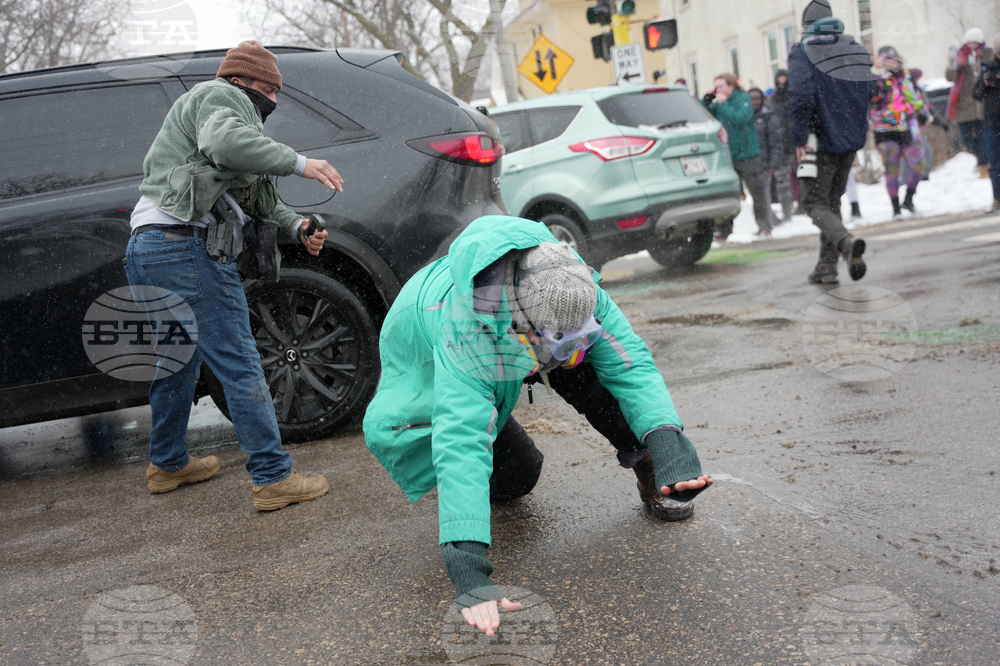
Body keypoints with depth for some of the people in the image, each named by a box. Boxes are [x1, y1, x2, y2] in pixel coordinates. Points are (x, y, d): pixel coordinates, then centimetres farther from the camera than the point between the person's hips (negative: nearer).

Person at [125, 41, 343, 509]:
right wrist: (298, 163, -18)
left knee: (176, 363, 22)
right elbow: (224, 143, -25)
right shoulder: (222, 96, 1)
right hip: (184, 247, -11)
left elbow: (255, 197, 27)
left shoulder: (210, 102, 32)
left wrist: (297, 228, 13)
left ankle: (167, 464, 35)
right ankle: (274, 479, -8)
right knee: (239, 365, -10)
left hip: (145, 246, 11)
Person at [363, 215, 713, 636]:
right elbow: (460, 446, -54)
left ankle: (647, 467, -11)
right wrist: (468, 576, -60)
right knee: (515, 479, -13)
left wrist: (667, 439, -51)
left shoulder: (574, 292, -34)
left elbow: (631, 364, -32)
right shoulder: (465, 337, -48)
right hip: (426, 360, -3)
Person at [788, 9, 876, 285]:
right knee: (833, 200, 17)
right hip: (851, 140, 6)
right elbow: (869, 91, 10)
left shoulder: (801, 52, -10)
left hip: (822, 140, -6)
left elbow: (802, 97, -20)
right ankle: (827, 266, 17)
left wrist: (799, 139, -15)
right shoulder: (856, 48, 9)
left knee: (815, 201, 1)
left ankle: (845, 241, -29)